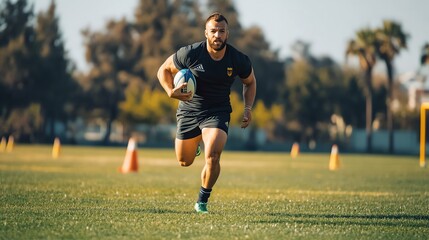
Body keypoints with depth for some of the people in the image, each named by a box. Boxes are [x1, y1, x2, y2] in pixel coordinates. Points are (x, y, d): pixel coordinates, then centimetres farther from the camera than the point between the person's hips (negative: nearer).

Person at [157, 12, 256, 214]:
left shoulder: (238, 60, -12)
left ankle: (202, 201, 0)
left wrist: (248, 108, -4)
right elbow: (164, 70, -3)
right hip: (189, 109, 1)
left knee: (212, 157, -23)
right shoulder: (190, 54, -17)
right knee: (185, 161, 12)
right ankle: (195, 142, 50)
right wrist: (170, 91, -21)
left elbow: (250, 82, 9)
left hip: (218, 112, -1)